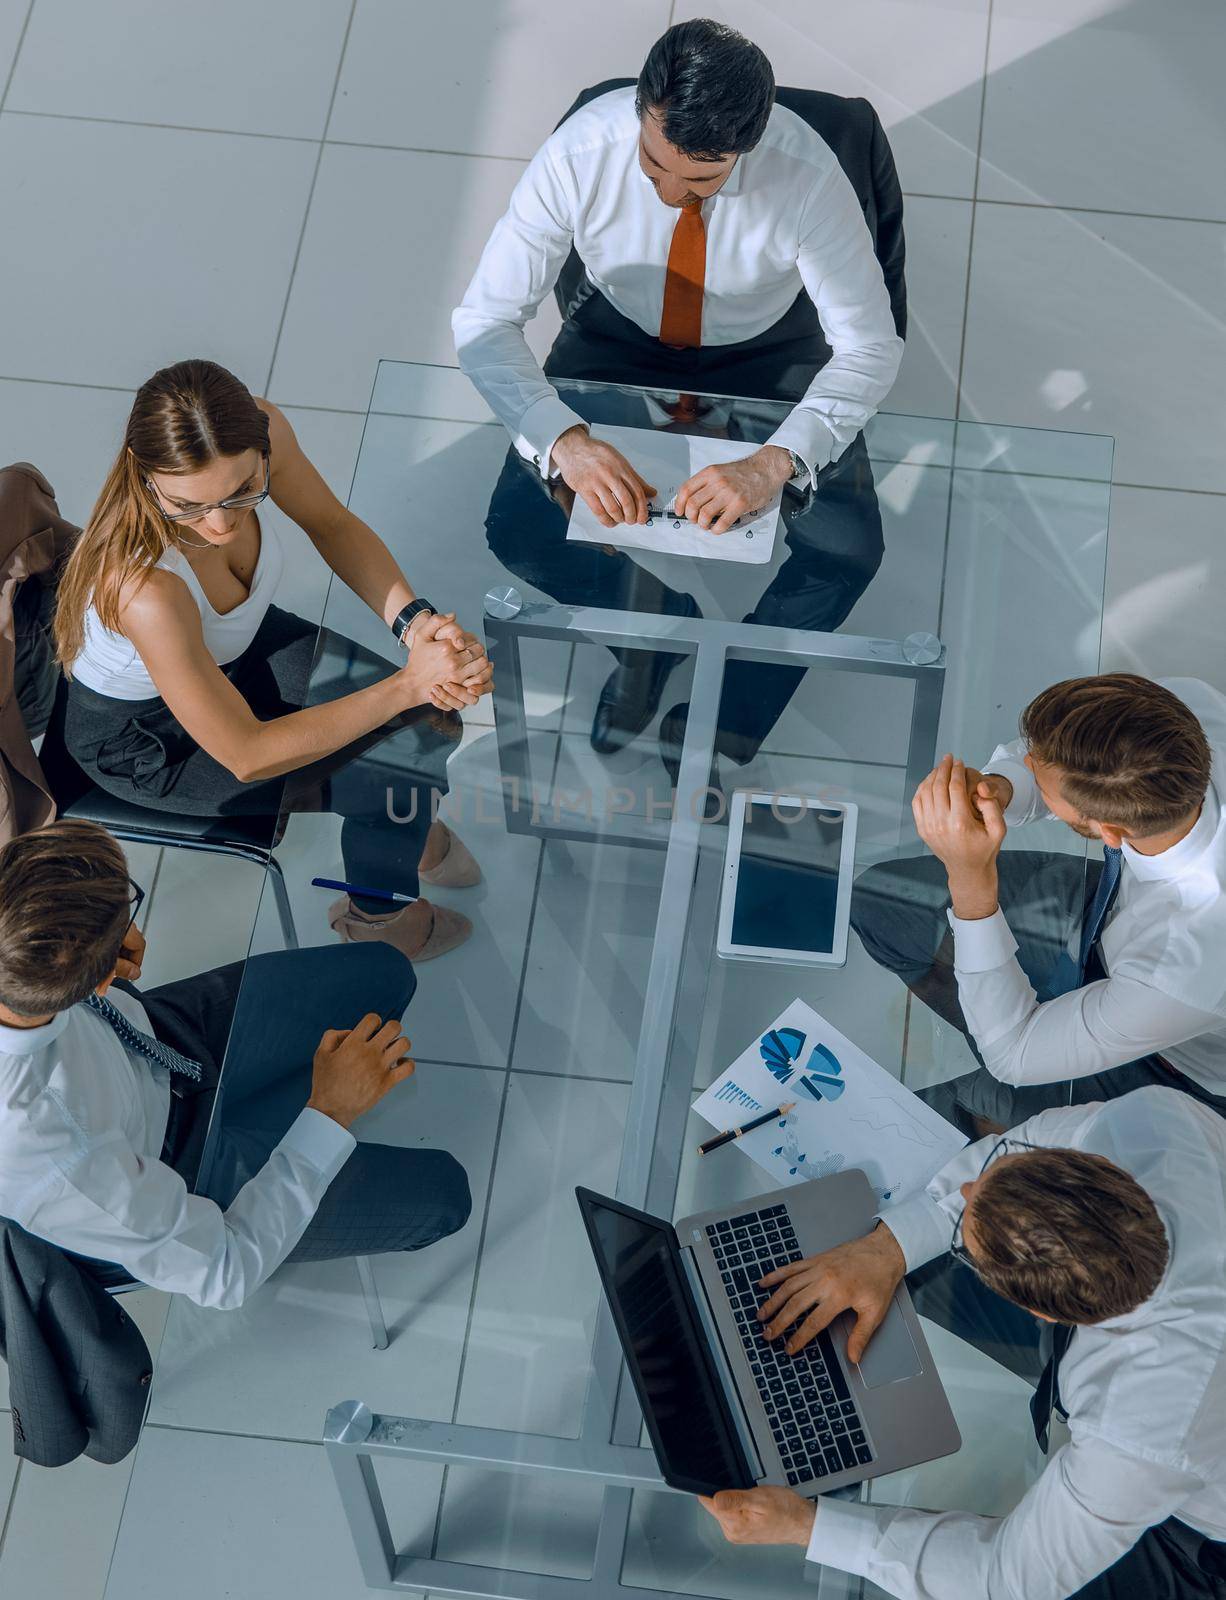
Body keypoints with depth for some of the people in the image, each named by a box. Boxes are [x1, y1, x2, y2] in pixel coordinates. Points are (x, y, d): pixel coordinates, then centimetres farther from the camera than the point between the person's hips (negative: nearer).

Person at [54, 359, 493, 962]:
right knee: (398, 776, -7)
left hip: (238, 644, 6)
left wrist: (415, 622, -22)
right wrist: (408, 684, -30)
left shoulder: (263, 432, -28)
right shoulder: (144, 590, -44)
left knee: (431, 726, -1)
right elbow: (247, 754, -32)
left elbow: (333, 526, -6)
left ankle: (403, 832, 36)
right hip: (146, 742, -5)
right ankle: (375, 915, 28)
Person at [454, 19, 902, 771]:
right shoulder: (581, 152, -30)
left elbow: (871, 348, -26)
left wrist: (775, 463, -43)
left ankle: (725, 728, 1)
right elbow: (485, 320, -25)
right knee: (518, 530, -16)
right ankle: (661, 618, 12)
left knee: (849, 546, -20)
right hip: (619, 335, 1)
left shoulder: (806, 175, -32)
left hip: (768, 349, -1)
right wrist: (567, 440, -42)